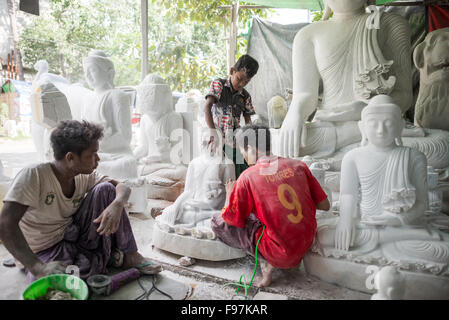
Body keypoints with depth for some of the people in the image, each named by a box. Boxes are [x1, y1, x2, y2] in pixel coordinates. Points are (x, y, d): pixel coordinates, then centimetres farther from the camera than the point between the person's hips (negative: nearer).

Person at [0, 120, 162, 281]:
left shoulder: (84, 177, -7)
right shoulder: (33, 176, -25)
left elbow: (123, 187, -5)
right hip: (48, 250, -5)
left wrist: (116, 205, -30)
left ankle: (129, 255, -6)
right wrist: (37, 267, -41)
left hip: (74, 236, 5)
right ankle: (112, 258, -8)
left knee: (105, 189, -13)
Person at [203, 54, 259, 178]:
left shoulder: (246, 96, 10)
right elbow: (207, 108, -16)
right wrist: (213, 132, -30)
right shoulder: (218, 84, -2)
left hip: (236, 143, 4)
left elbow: (248, 121, 13)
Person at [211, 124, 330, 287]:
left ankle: (265, 260, 0)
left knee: (218, 222, 3)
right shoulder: (299, 165, -1)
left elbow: (231, 220, -5)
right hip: (307, 245, 6)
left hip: (282, 255, -6)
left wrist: (229, 194, 13)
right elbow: (324, 205, 5)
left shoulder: (248, 176, -14)